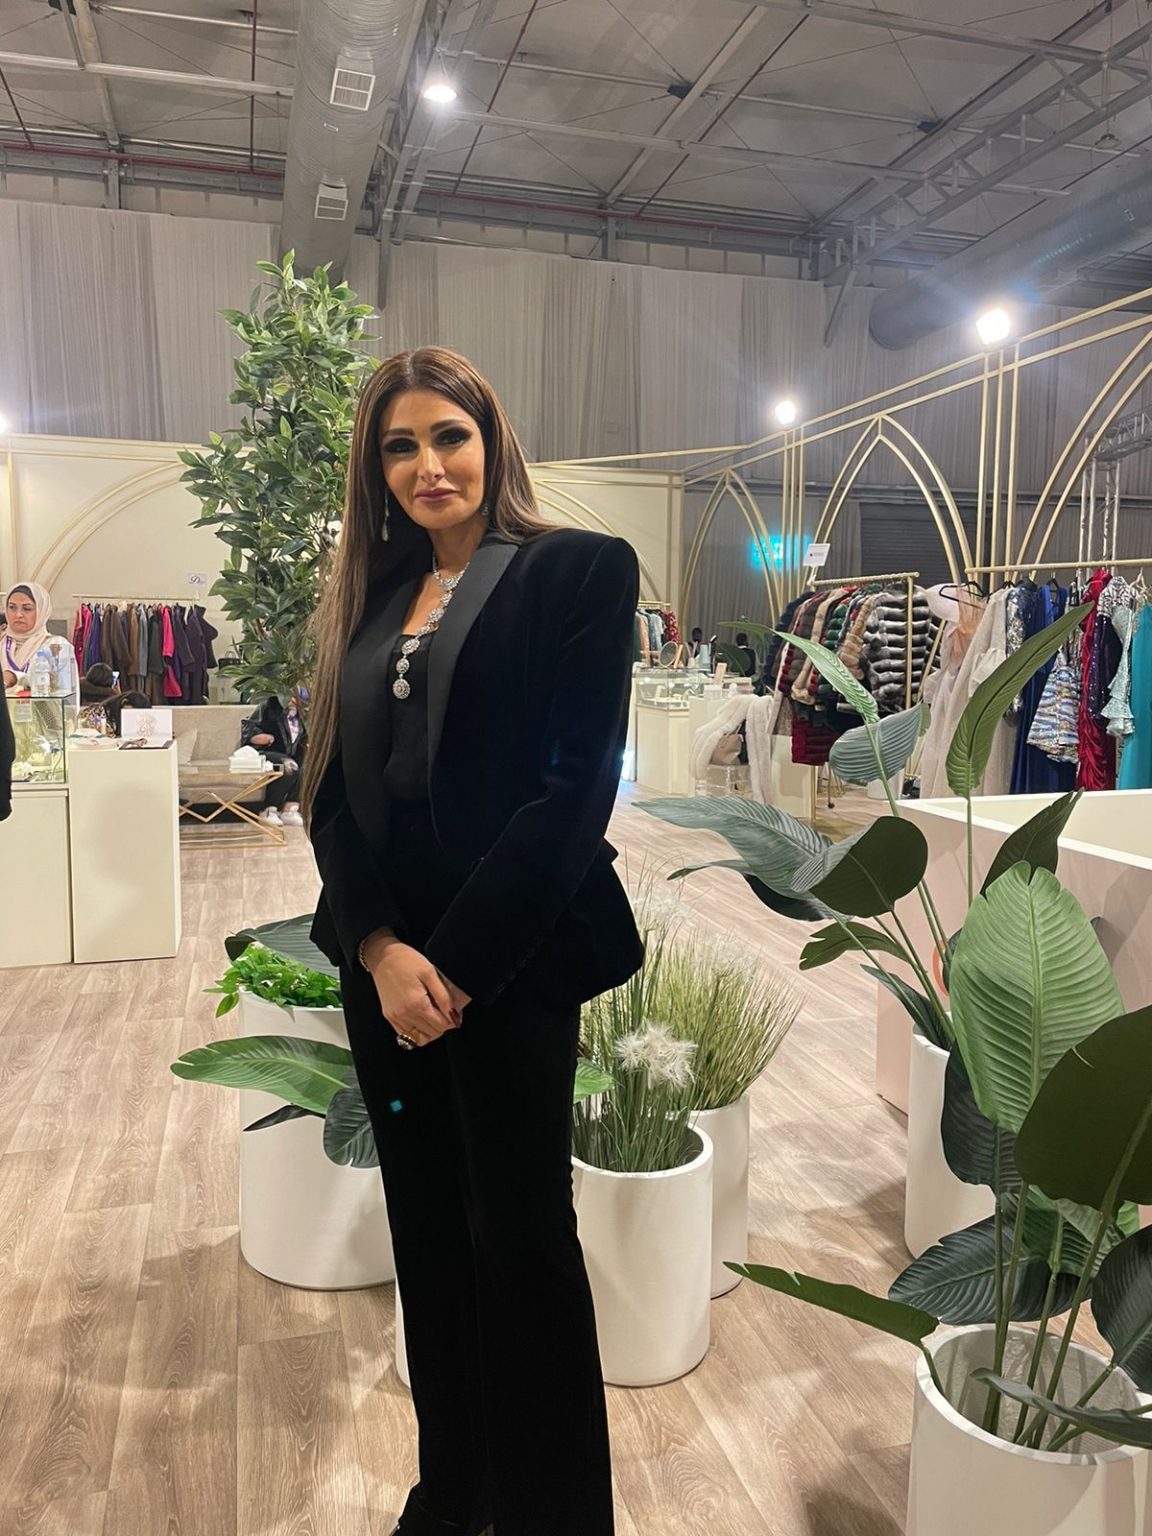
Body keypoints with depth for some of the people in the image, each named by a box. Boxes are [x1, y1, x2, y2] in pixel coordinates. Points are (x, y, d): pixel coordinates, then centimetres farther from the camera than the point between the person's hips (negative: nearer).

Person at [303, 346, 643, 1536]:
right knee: (426, 1233, 16)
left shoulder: (579, 571, -4)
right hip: (384, 965, 6)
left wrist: (456, 962, -14)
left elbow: (578, 785, -12)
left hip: (511, 961, -5)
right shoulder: (369, 599, 13)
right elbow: (335, 795, 7)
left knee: (521, 1238, 7)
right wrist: (378, 950, -8)